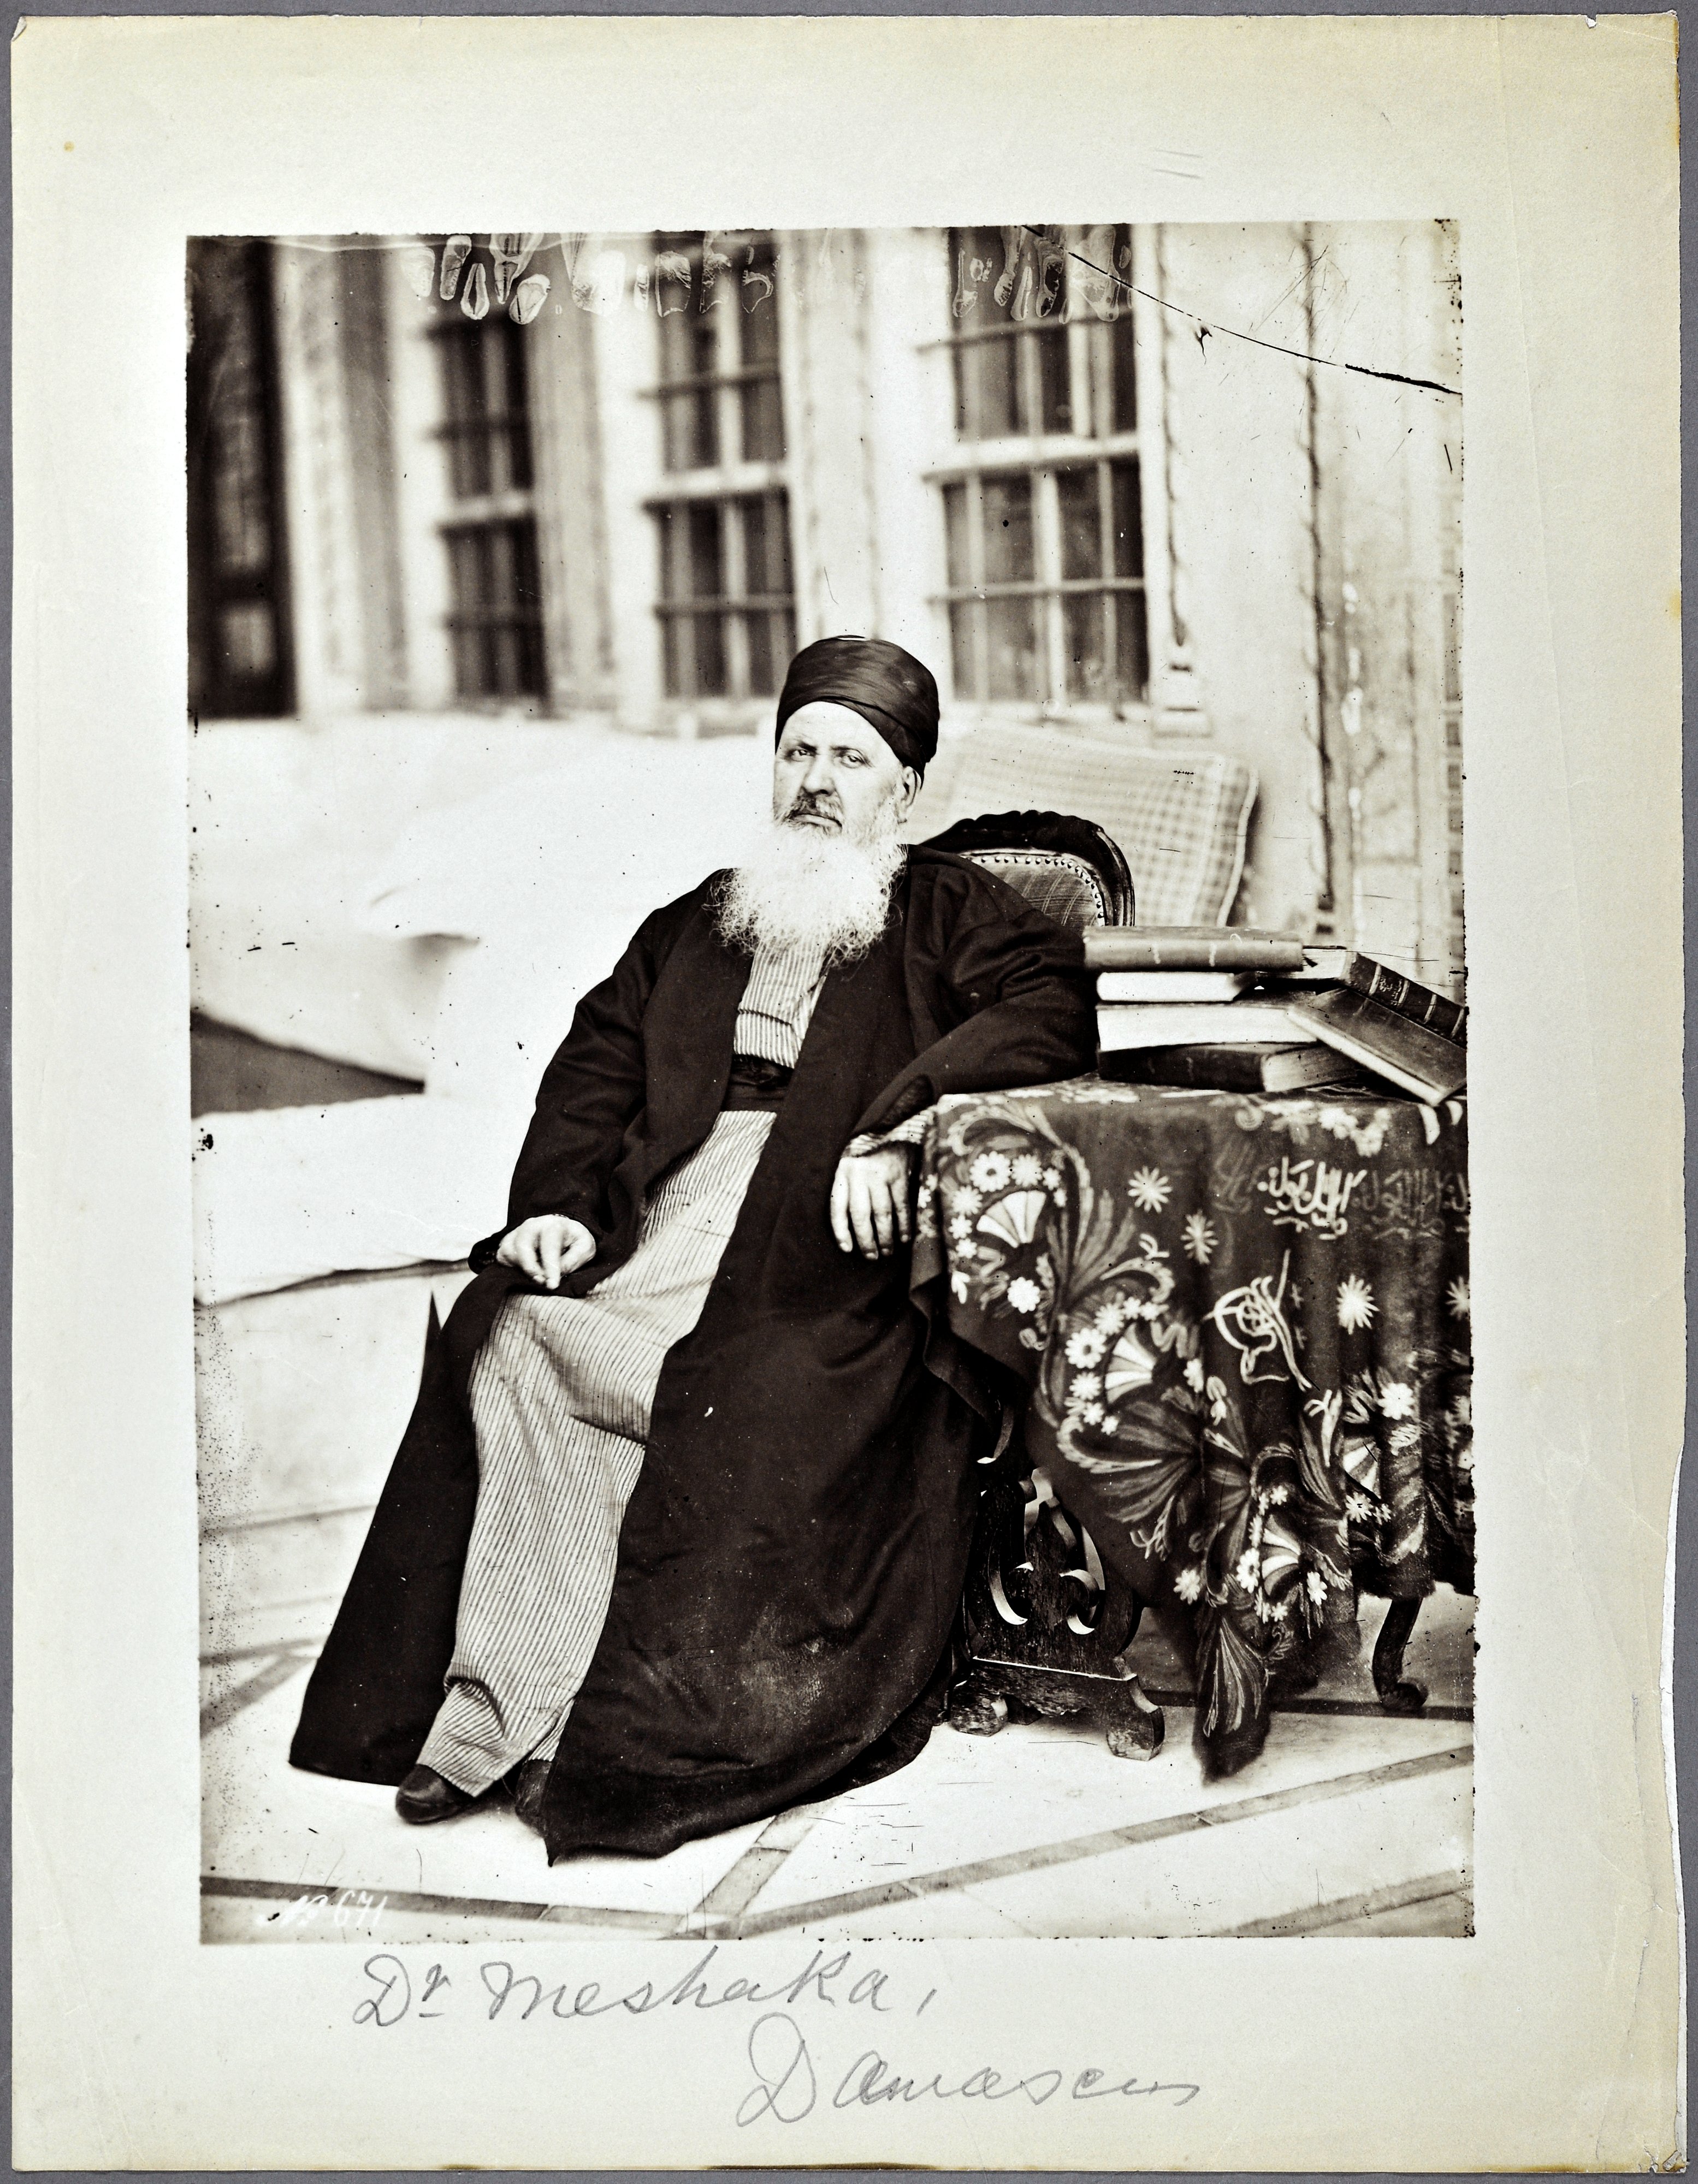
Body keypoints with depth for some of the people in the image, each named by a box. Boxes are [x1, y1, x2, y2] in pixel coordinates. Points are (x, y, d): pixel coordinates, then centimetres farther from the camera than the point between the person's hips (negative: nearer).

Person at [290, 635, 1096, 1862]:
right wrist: (558, 1201, 2)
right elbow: (596, 1063, 22)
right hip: (664, 1214, 4)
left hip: (831, 1241, -4)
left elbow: (1050, 1006, -3)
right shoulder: (693, 926, 30)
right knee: (502, 1331, -24)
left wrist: (899, 1126, -16)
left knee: (746, 1397, -33)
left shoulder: (950, 914, 16)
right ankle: (495, 1706, -22)